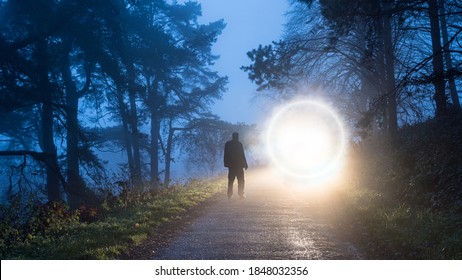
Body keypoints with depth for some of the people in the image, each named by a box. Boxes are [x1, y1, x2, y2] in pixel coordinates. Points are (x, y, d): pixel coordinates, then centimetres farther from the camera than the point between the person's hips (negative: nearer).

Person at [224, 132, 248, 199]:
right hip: (239, 165, -4)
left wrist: (226, 163, 13)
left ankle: (230, 194, 9)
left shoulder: (227, 144, 2)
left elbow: (226, 155, 6)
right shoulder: (239, 144, -12)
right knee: (241, 180, 4)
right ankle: (241, 194, 0)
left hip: (231, 165, 4)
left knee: (231, 180, 11)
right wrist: (245, 165, -5)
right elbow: (242, 156, -11)